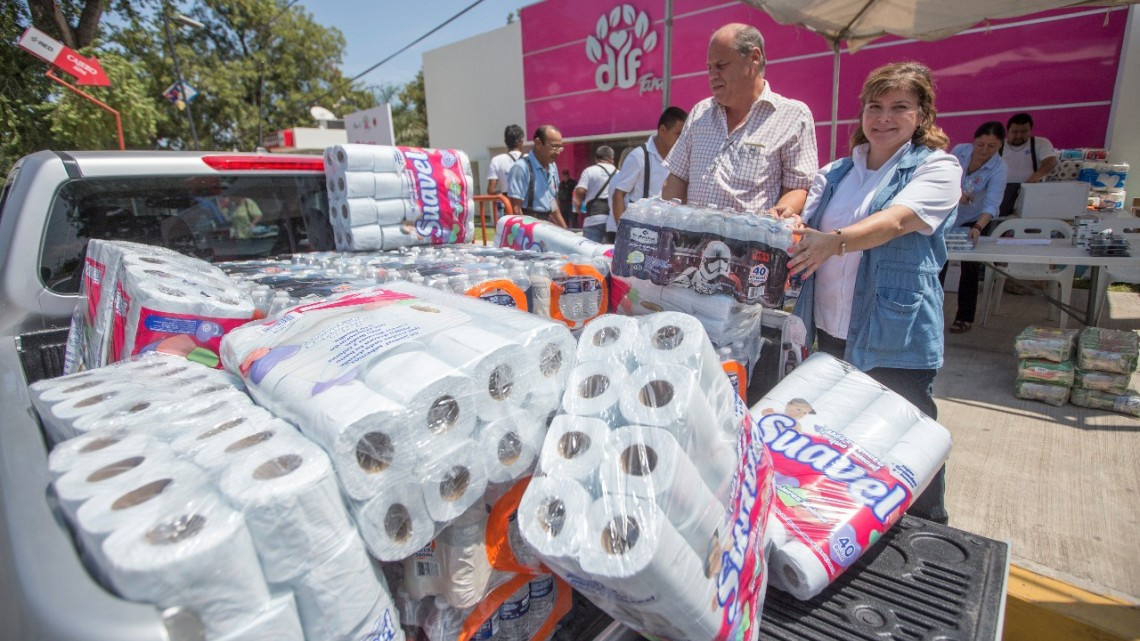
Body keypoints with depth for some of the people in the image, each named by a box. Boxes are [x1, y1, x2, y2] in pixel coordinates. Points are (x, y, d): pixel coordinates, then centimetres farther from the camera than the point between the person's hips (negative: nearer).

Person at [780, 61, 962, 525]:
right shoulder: (835, 174, 12)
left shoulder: (937, 168, -4)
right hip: (829, 330, 5)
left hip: (896, 338, -5)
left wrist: (835, 241, -41)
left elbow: (895, 221, -23)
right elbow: (802, 228, 5)